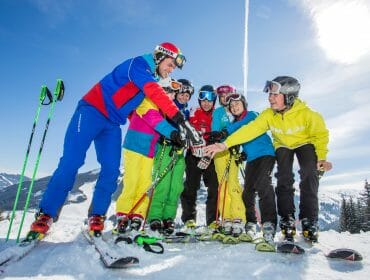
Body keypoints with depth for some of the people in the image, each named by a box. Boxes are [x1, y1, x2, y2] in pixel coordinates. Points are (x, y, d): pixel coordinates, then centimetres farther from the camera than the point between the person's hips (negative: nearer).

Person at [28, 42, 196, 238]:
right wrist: (177, 116, -32)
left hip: (113, 124, 8)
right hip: (93, 111, -8)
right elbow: (155, 92, -26)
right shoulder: (138, 64, -9)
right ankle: (45, 215, -2)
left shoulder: (152, 80, 17)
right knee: (72, 161, -13)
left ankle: (96, 216, 6)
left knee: (111, 170, -6)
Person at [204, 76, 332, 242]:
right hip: (283, 146, 2)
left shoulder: (306, 114, -30)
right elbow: (250, 130, -33)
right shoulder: (269, 115, -25)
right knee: (284, 179, -14)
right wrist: (225, 144, -43)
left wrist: (322, 157, -20)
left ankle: (309, 221, -8)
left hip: (305, 143, -1)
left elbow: (321, 134, -14)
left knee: (309, 176, -21)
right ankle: (287, 221, -1)